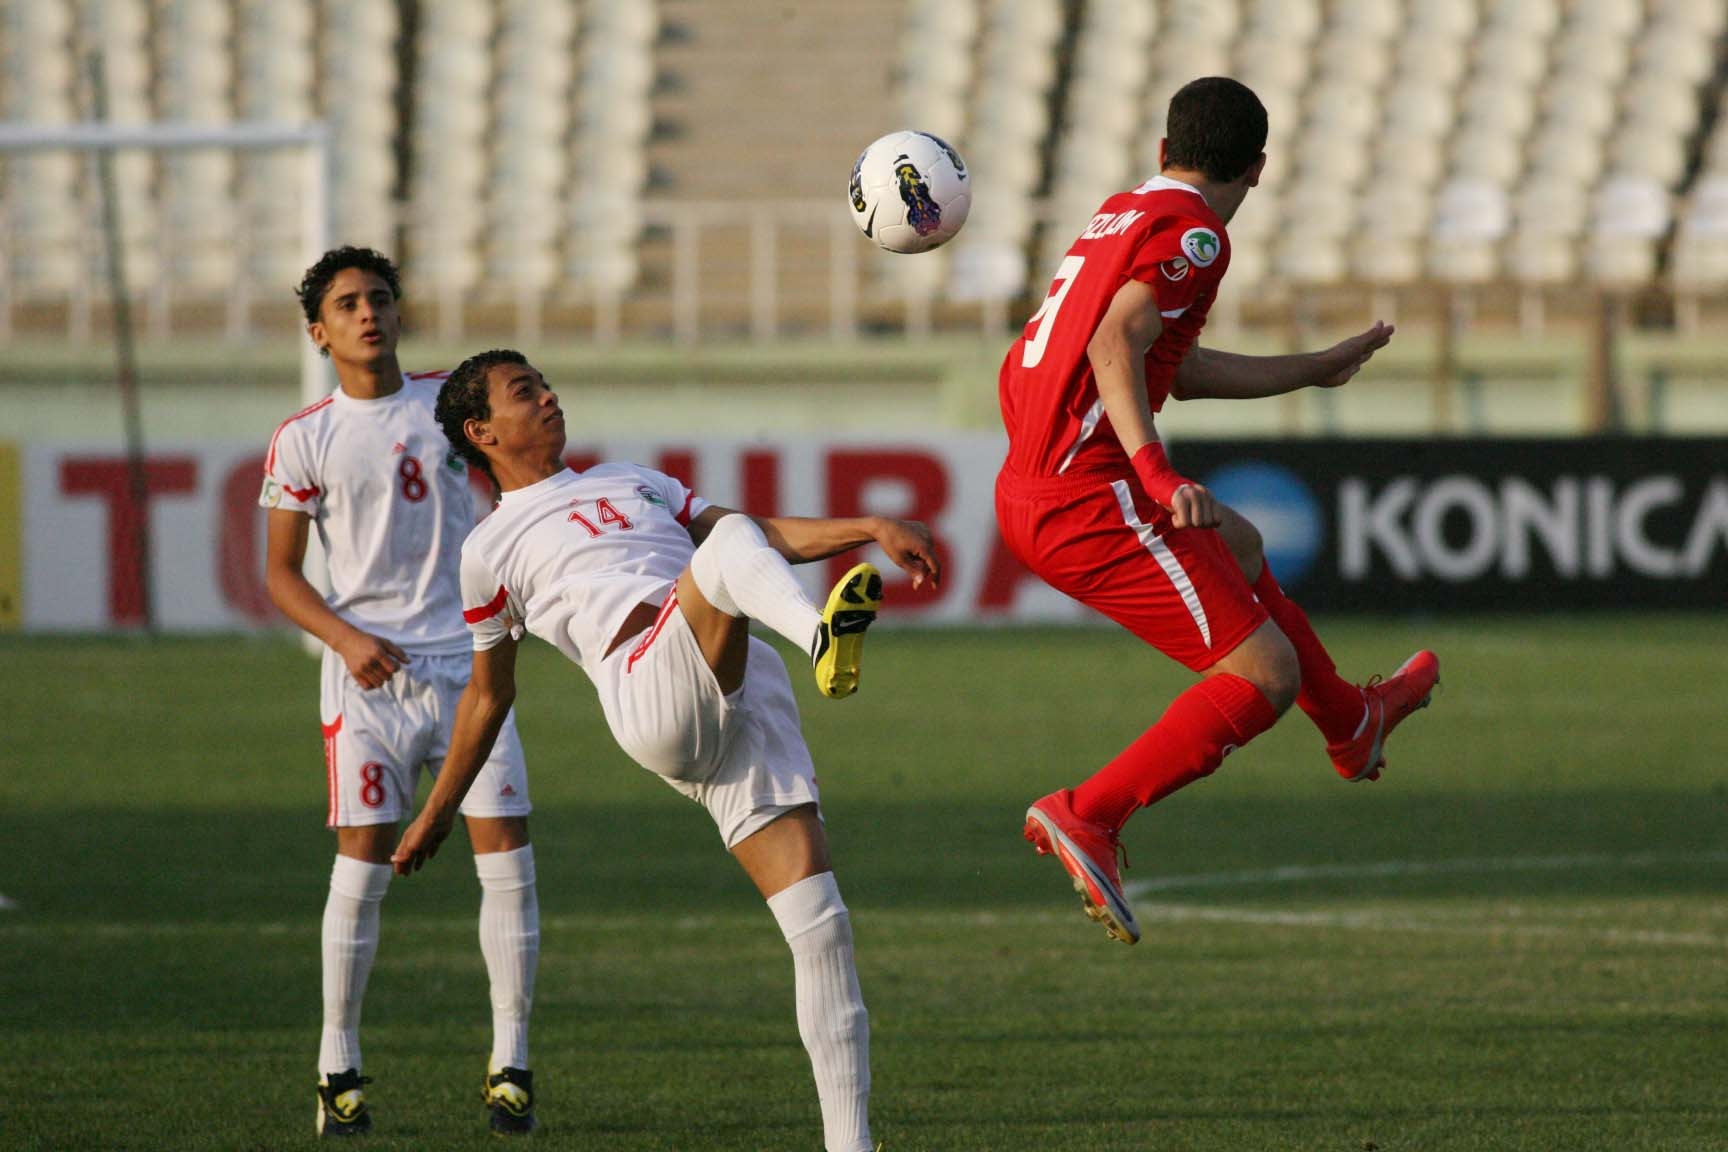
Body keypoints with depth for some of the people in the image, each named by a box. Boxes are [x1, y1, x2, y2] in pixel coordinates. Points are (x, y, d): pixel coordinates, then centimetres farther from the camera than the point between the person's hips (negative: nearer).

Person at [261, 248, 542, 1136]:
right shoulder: (304, 440, 0)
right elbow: (280, 573, 2)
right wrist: (347, 639, -13)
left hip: (467, 658, 2)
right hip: (369, 671, -2)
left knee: (508, 861, -5)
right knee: (361, 865, -7)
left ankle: (509, 1062, 4)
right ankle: (338, 1068, 5)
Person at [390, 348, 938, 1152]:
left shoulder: (633, 483, 35)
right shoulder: (491, 551, 21)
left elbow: (770, 534, 30)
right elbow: (488, 695, 29)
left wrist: (870, 530, 15)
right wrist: (438, 813, 32)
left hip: (745, 691, 5)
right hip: (653, 697, -5)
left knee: (818, 924, -10)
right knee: (732, 541, -33)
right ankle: (820, 634, -67)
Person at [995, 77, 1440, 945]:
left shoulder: (1123, 215, 20)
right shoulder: (1192, 231, -8)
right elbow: (1116, 343, -23)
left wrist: (1317, 369, 45)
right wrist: (1155, 470, -33)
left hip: (1026, 493, 10)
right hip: (1092, 500, -10)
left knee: (1240, 547, 33)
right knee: (1264, 675, -9)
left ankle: (1352, 725, 50)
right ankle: (1087, 817, -18)